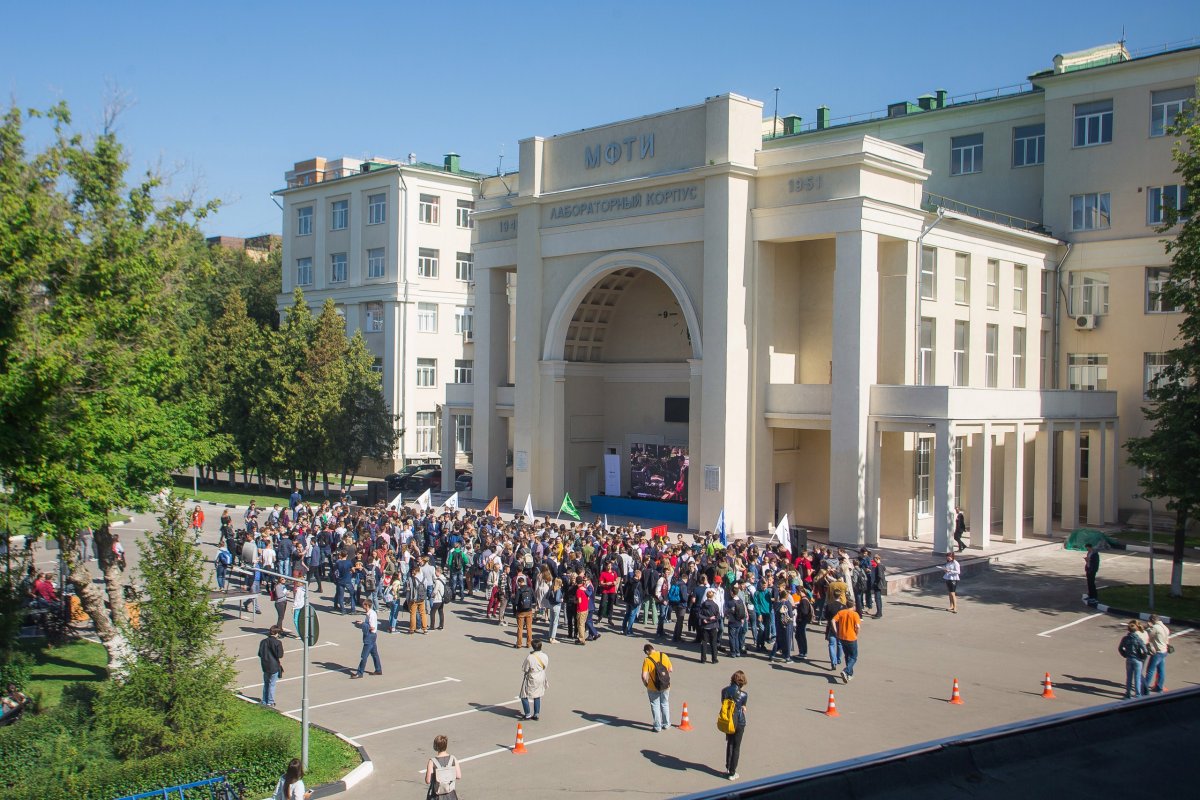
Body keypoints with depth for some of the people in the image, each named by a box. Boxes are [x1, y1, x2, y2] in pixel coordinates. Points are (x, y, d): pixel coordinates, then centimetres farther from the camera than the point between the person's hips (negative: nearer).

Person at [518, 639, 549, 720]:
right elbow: (545, 667, 4)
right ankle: (536, 714, 21)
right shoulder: (545, 657, -9)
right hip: (541, 679, 5)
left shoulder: (529, 657, -23)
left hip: (531, 680, -5)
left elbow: (524, 670, -13)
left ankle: (527, 714, 10)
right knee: (537, 697, 18)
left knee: (524, 696, 10)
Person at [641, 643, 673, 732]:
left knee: (655, 706, 11)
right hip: (666, 686, 4)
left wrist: (646, 684, -1)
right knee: (665, 704, 21)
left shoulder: (647, 660, -16)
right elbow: (671, 670, 3)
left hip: (653, 688, -4)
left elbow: (644, 676, -19)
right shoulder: (664, 656, -5)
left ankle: (657, 727, 15)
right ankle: (666, 724, 31)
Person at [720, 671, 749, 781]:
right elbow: (743, 709, -11)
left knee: (729, 745, 22)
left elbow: (723, 704, -1)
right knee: (736, 748, 9)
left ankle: (728, 769, 30)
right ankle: (732, 773, 13)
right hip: (739, 723, -4)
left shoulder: (725, 691, -9)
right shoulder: (743, 694, -20)